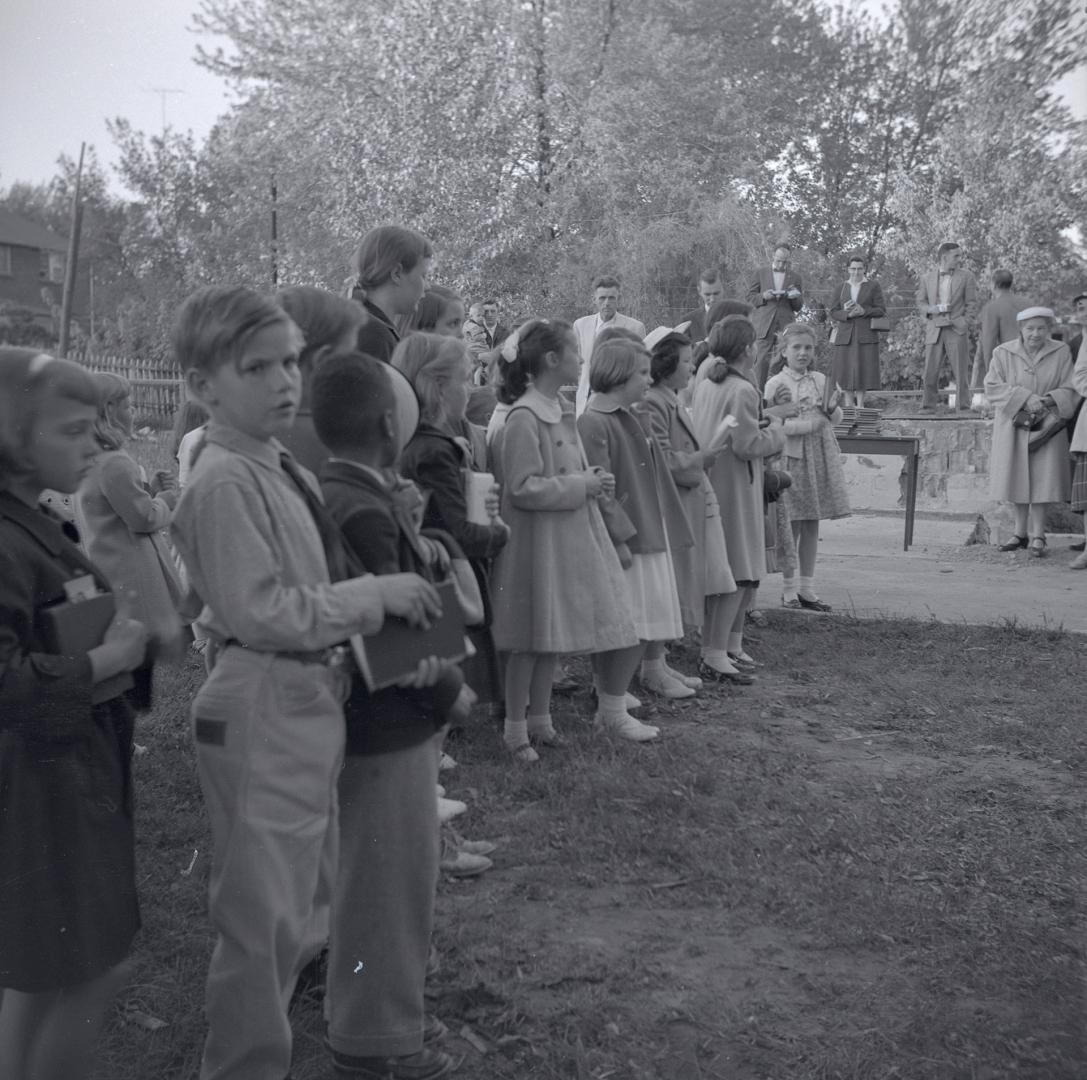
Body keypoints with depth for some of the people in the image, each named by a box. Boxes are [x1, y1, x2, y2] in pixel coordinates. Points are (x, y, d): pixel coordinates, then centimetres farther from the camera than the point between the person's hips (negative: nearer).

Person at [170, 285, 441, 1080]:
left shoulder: (286, 470, 7)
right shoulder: (224, 483, -20)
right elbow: (259, 612, -25)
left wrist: (397, 571, 6)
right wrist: (377, 594, -19)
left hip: (313, 701, 10)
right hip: (261, 711, -10)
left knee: (305, 898, 28)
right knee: (265, 916, 3)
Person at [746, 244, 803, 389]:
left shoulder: (795, 277, 11)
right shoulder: (761, 272, 9)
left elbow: (798, 307, 13)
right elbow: (750, 296, 9)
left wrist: (795, 297, -9)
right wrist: (763, 297, -11)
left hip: (785, 327, 1)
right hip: (764, 325, -1)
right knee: (761, 361, -7)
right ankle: (758, 393, -3)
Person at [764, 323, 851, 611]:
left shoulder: (821, 380, 10)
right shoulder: (776, 384, -5)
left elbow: (836, 418, 17)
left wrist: (832, 409, -6)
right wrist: (811, 424, -16)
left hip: (821, 457, 5)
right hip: (792, 457, -5)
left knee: (812, 527, 8)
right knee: (792, 527, -1)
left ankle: (807, 589, 16)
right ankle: (789, 589, 11)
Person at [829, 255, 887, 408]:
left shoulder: (873, 286, 6)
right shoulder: (841, 288, 13)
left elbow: (881, 310, 1)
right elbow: (833, 312, 9)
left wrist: (864, 311, -15)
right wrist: (846, 314, -12)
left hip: (865, 335, -2)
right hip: (845, 335, 2)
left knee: (863, 368, -5)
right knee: (845, 370, 0)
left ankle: (860, 404, 1)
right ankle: (848, 405, 7)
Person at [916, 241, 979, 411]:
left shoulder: (966, 276, 7)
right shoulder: (927, 278, 11)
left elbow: (972, 304, 4)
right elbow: (920, 303, 11)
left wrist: (964, 324, -9)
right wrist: (933, 309, -9)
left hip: (957, 331, -1)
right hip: (934, 331, 1)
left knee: (961, 371, -2)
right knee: (930, 371, 0)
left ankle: (963, 407, 4)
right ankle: (927, 405, 9)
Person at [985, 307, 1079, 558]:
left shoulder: (1061, 353, -1)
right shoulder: (1003, 353, -3)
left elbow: (1070, 390, -1)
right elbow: (992, 387, -9)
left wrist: (1048, 400, -20)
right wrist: (1024, 398, -21)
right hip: (1012, 426, 1)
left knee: (1041, 480, -6)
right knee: (1018, 480, 8)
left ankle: (1037, 536, 2)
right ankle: (1021, 533, 21)